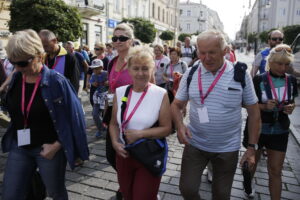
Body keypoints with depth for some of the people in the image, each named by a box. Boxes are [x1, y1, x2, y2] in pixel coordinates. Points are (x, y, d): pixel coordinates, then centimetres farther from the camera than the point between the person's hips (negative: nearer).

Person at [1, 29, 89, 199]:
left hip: (49, 148, -5)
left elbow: (72, 117, -16)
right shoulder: (16, 79, -1)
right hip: (19, 147, 5)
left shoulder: (56, 81, -18)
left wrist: (56, 146, -17)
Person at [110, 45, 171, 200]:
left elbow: (166, 128, -11)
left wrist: (140, 133, -22)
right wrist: (115, 142, -12)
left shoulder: (161, 94, -13)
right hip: (124, 154, 4)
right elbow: (114, 123, 5)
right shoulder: (120, 92, -3)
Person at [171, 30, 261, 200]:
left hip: (228, 148, 0)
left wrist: (251, 147, -1)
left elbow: (254, 113, -1)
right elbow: (177, 105, 3)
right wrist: (180, 125, -17)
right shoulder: (190, 73, -4)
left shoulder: (241, 74, -8)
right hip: (195, 144, 1)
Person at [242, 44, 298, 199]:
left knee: (275, 171, 6)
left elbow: (292, 101, 13)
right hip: (258, 129, -2)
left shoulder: (291, 80, -2)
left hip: (280, 131, 2)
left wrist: (291, 107, -10)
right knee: (253, 160, 21)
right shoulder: (259, 80, -15)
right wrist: (264, 106, -27)